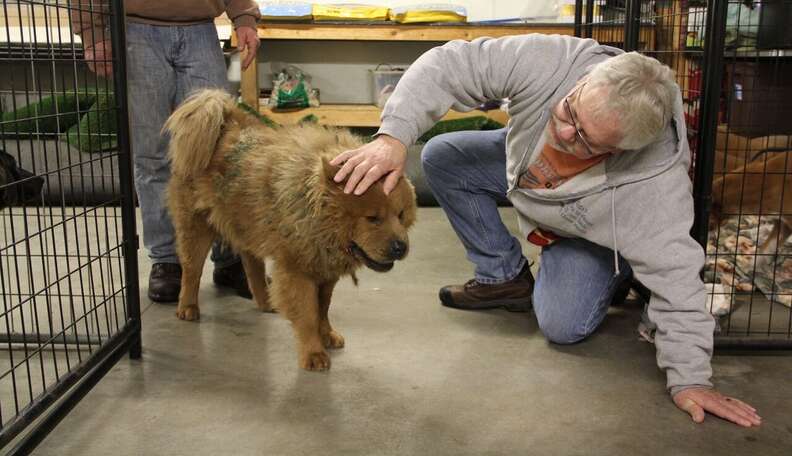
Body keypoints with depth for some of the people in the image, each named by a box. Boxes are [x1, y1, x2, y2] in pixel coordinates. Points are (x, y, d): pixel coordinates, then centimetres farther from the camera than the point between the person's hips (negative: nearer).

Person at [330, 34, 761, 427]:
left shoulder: (656, 185, -42)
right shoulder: (550, 62, -39)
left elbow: (676, 278, -33)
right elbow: (450, 65, -34)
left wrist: (689, 378, -29)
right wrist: (394, 135, -47)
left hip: (595, 230, -4)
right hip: (522, 164, 4)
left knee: (562, 326, -20)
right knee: (441, 158, -12)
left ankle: (618, 272, 15)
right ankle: (506, 278, 0)